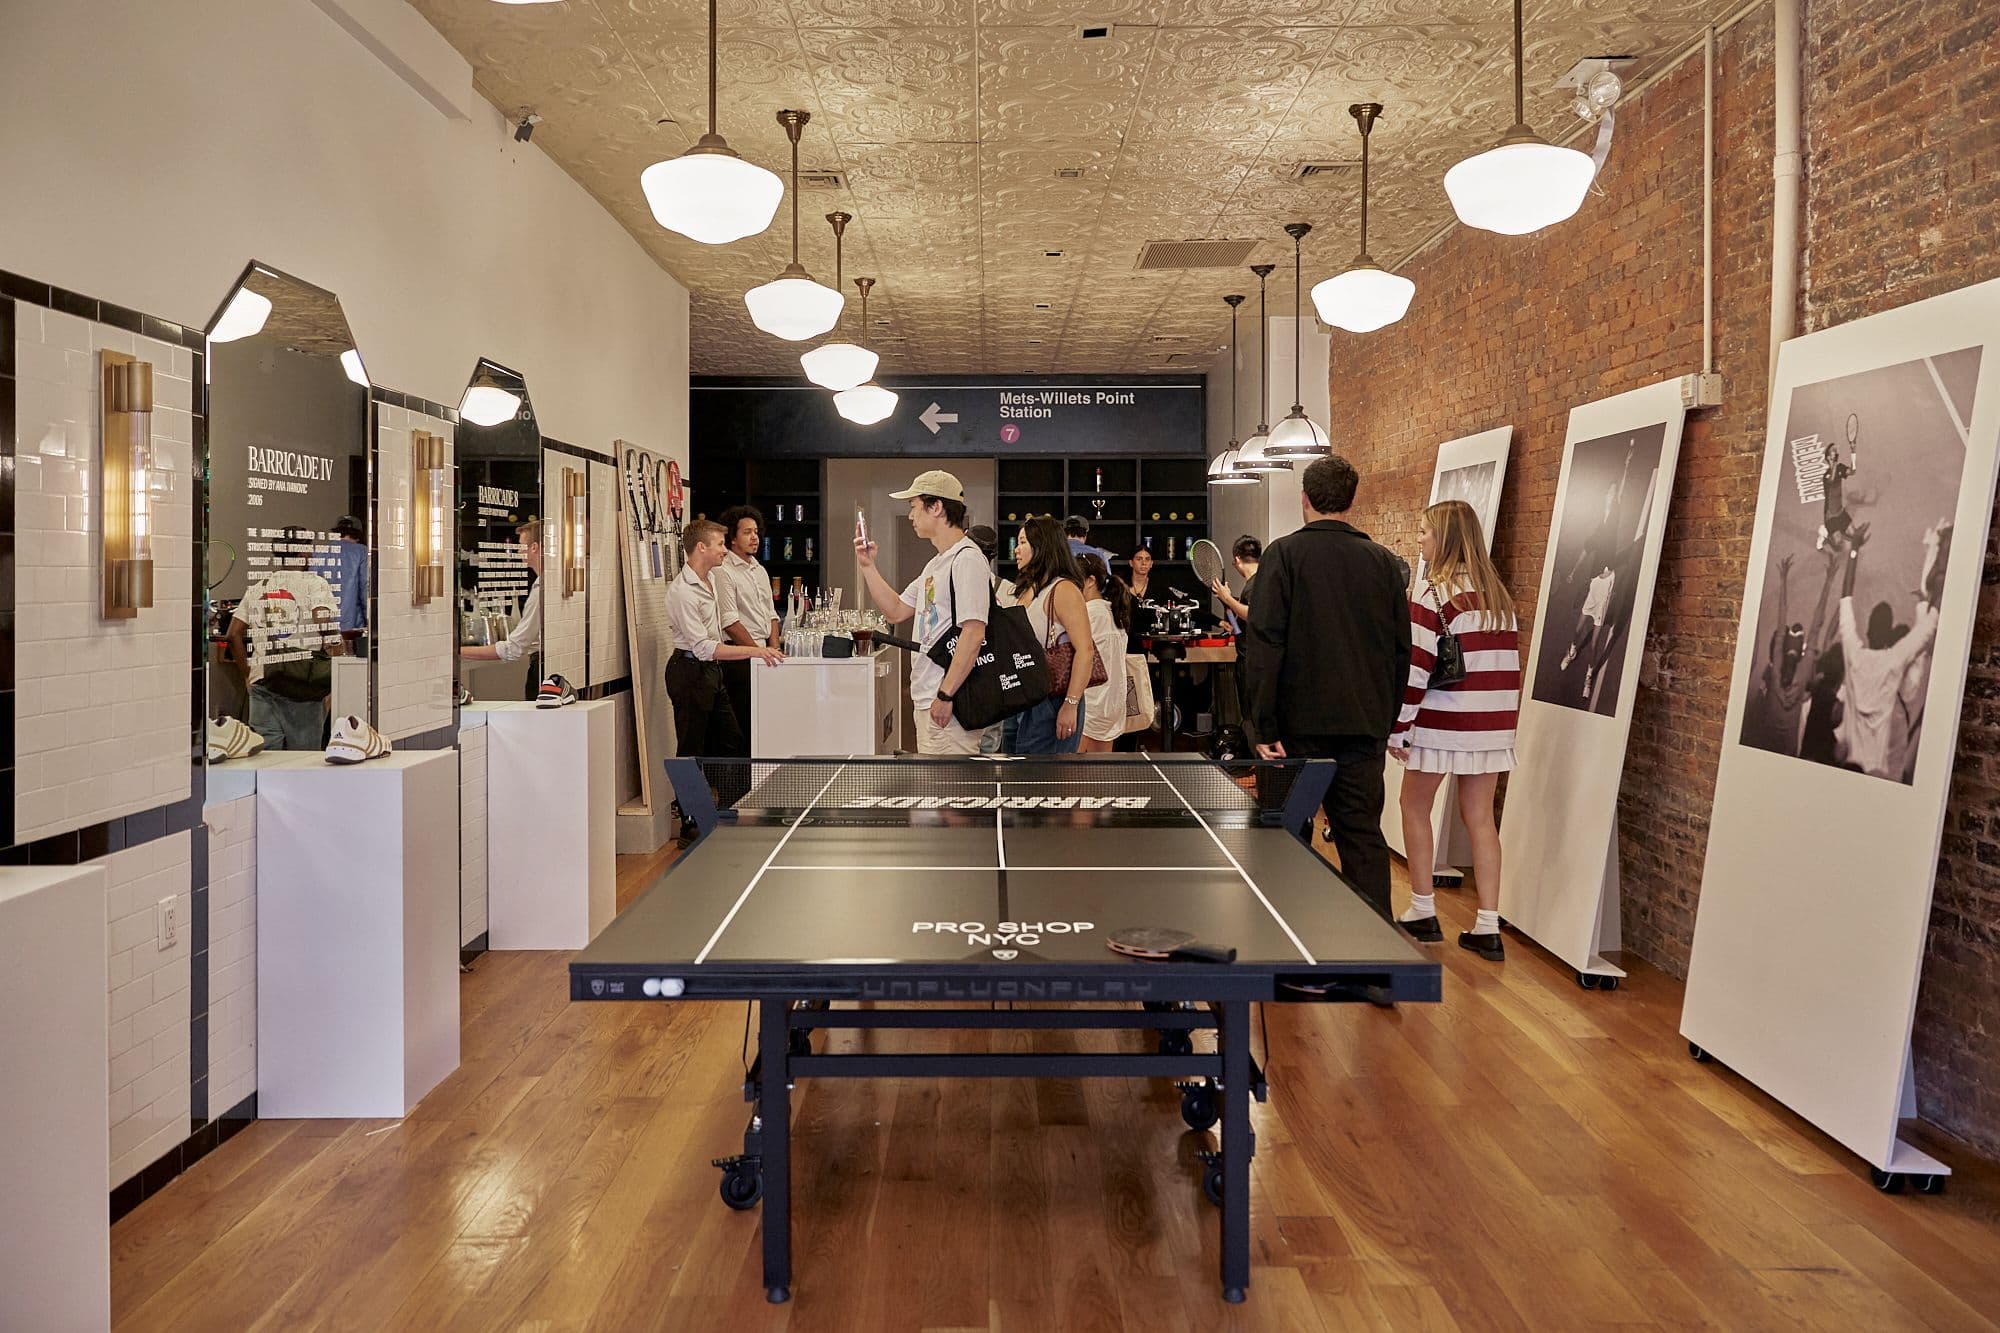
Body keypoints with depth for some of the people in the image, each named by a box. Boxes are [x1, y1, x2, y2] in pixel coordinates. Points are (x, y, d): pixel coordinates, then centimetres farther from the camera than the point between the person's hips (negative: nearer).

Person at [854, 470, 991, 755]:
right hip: (926, 699, 10)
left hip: (949, 702, -10)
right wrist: (868, 566, 17)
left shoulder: (967, 558, -13)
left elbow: (973, 633, -21)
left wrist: (945, 695, -22)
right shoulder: (936, 564, 19)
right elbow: (895, 612, 25)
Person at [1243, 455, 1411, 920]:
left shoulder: (1285, 554, -6)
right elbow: (1401, 650, 9)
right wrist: (1387, 720, 17)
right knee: (1364, 834, 9)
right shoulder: (1384, 562, 6)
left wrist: (1263, 727, -11)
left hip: (1301, 724, -3)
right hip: (1365, 725, 3)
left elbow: (1266, 646, -12)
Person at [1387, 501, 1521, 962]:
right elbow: (1510, 662, 13)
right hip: (1493, 727, 6)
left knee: (1414, 807, 12)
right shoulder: (1499, 595, 9)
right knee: (1480, 818, 9)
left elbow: (1415, 669, -15)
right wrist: (1504, 720, 20)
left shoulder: (1434, 596, -11)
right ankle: (1488, 928, 9)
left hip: (1443, 725, -6)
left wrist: (1397, 729, -9)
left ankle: (1423, 912, 15)